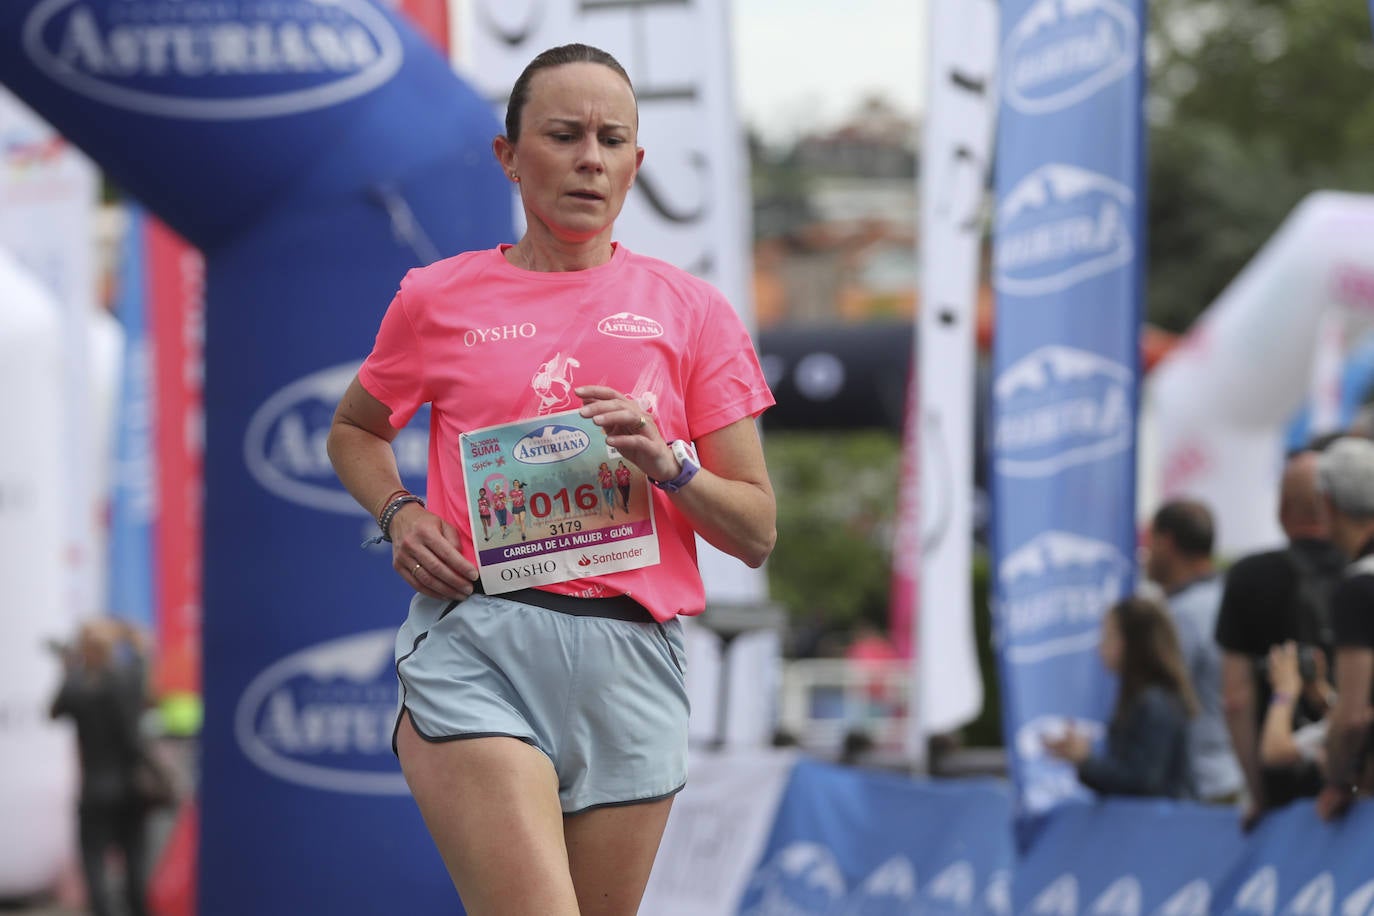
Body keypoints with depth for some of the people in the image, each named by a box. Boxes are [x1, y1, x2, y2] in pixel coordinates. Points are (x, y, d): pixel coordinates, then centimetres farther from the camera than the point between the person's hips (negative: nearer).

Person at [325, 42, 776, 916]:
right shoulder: (439, 299, 9)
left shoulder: (692, 311, 10)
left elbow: (757, 533, 10)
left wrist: (669, 465, -9)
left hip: (629, 656, 2)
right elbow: (355, 430, 27)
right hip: (473, 644, -2)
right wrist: (398, 513, 6)